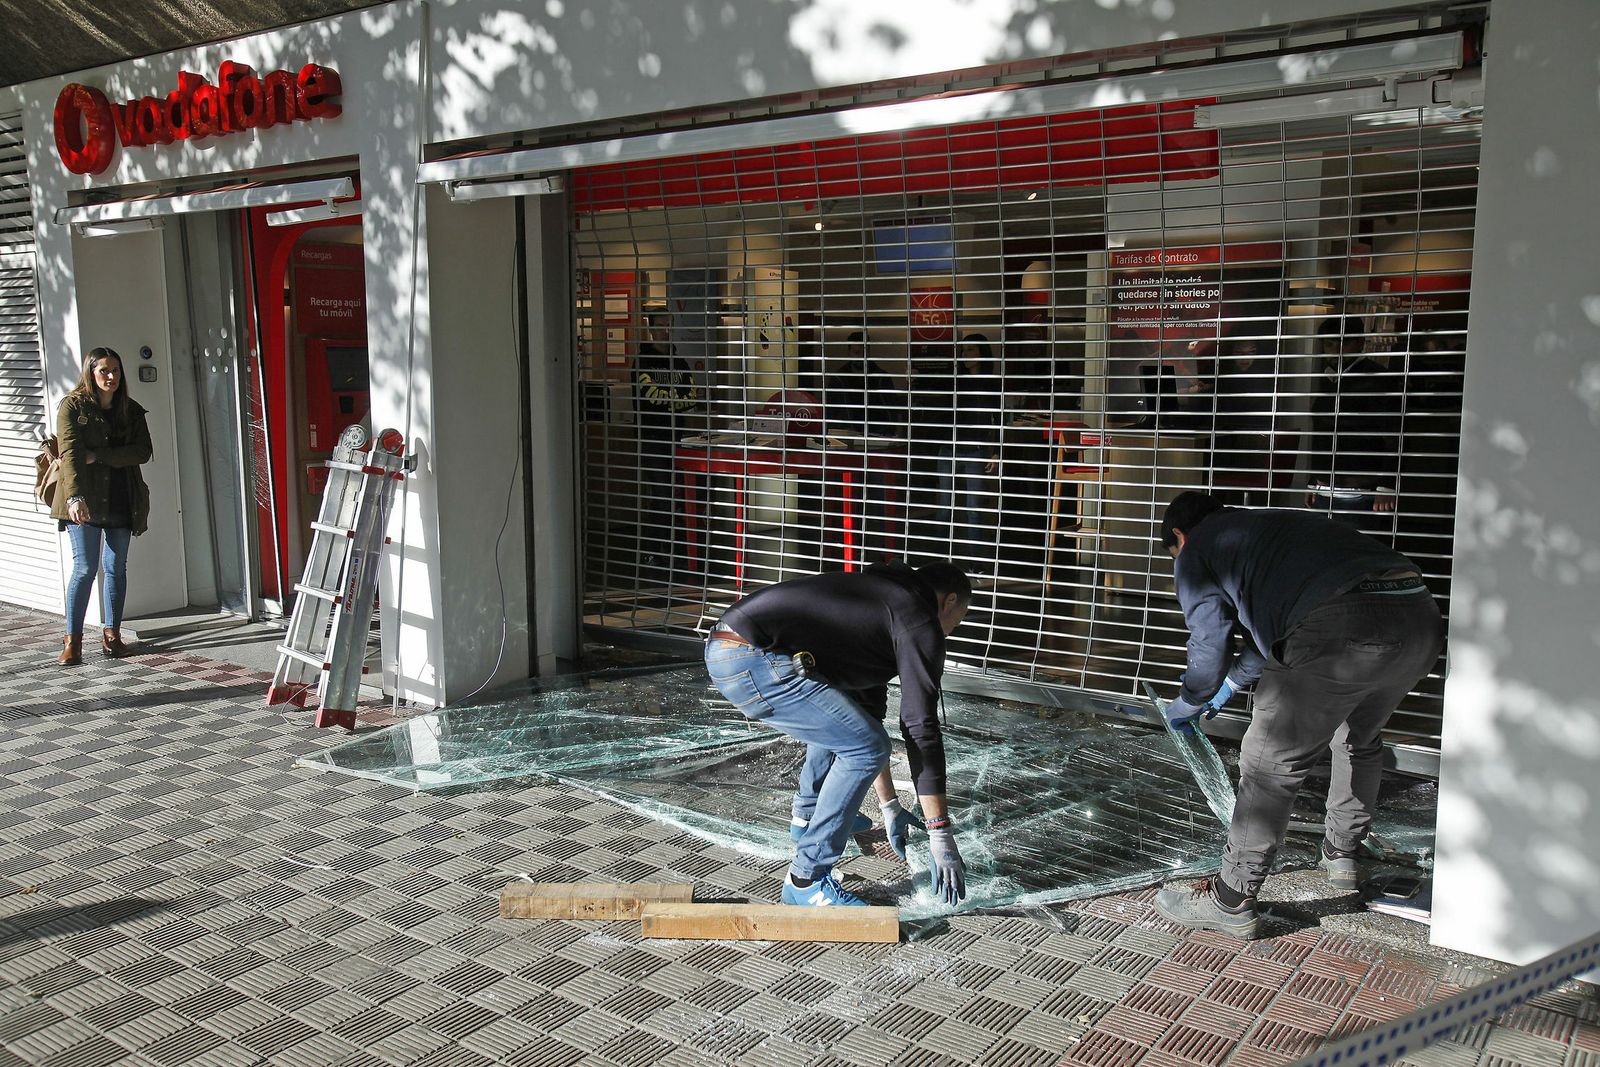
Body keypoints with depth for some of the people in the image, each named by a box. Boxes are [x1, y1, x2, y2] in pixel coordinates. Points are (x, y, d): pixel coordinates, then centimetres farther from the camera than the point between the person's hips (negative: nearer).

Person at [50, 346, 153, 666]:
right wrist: (74, 496, -28)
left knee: (116, 568, 7)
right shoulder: (73, 406, -2)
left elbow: (143, 452, -3)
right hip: (84, 500, -4)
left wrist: (98, 456, -15)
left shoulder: (131, 410, 10)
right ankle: (73, 639, 1)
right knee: (85, 568, -8)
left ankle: (112, 634, 16)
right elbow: (70, 452, -15)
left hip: (122, 501, 4)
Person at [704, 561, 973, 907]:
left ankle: (808, 815, 43)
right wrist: (940, 835, -2)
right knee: (865, 747, -7)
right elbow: (921, 729, -6)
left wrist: (889, 805, 34)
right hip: (752, 662, -11)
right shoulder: (920, 623, 0)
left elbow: (870, 706, 32)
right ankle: (807, 880, 0)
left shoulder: (879, 598, 27)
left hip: (723, 646, 11)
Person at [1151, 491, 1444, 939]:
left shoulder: (1196, 550, 15)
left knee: (1271, 762, 4)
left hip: (1344, 629, -8)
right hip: (1422, 616, 8)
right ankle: (1341, 856, 48)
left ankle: (1231, 902, 12)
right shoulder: (1268, 525, 38)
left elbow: (1208, 647, 13)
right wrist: (1230, 683, 57)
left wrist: (1184, 707, 31)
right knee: (1359, 740, 31)